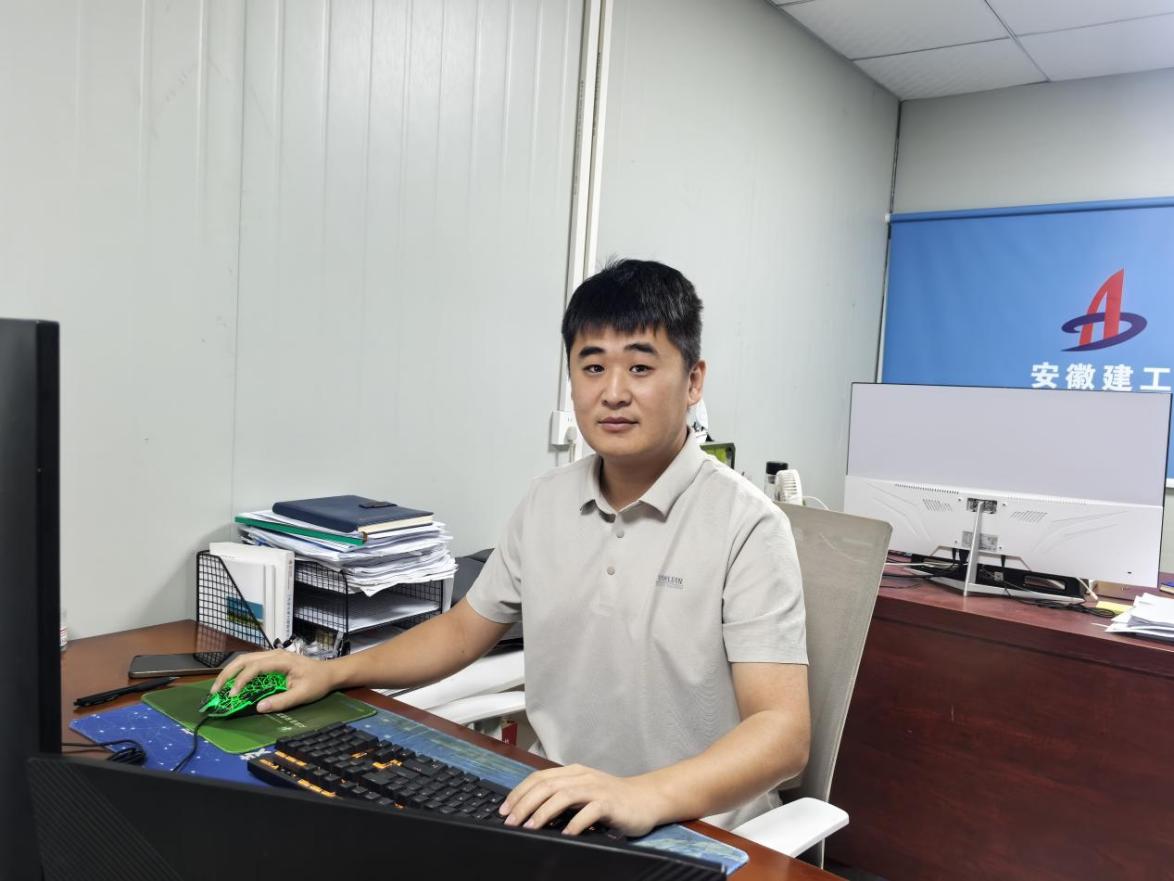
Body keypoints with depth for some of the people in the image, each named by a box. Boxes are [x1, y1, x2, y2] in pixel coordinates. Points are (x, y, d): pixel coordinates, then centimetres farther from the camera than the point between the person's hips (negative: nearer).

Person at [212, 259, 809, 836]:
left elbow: (784, 732, -21)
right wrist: (334, 671, 6)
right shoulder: (546, 502, 5)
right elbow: (464, 629, 16)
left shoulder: (745, 527, -14)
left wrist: (644, 795, -37)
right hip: (554, 816, 5)